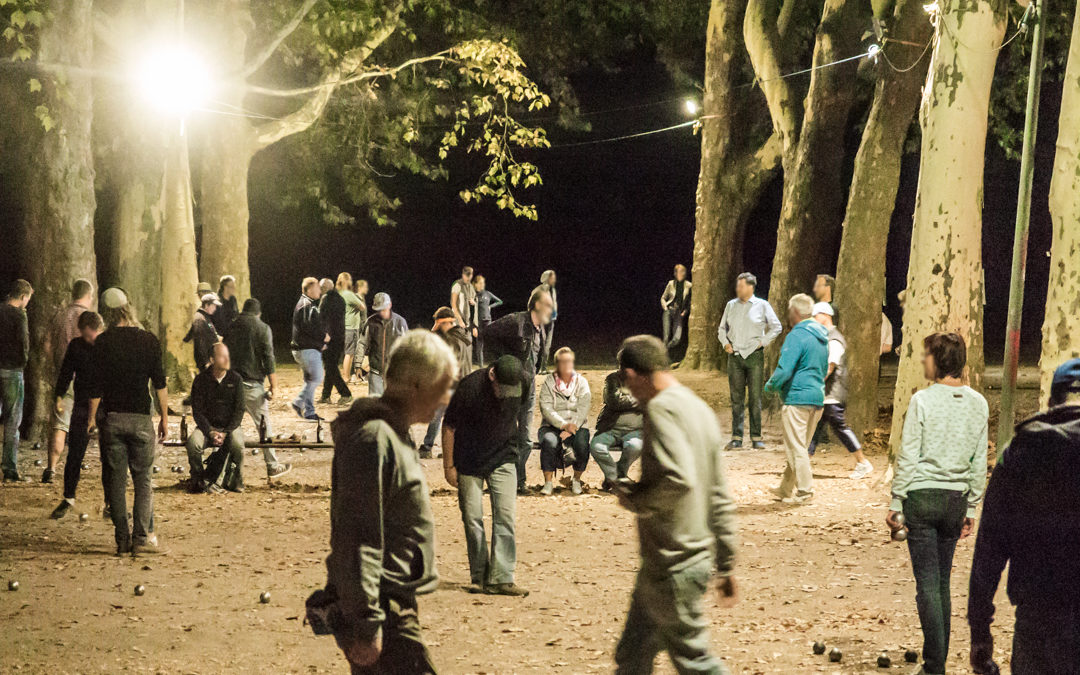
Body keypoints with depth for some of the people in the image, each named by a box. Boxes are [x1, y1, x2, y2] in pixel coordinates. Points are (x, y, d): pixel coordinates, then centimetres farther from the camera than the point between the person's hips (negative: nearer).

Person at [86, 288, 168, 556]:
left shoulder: (103, 342, -3)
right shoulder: (149, 340, 0)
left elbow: (96, 386, -3)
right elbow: (159, 382, 1)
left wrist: (91, 418, 7)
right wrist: (164, 417, 9)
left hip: (112, 418, 0)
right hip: (141, 418, 0)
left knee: (116, 481, 6)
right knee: (143, 480, 6)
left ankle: (123, 540, 6)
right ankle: (142, 538, -3)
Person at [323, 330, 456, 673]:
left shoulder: (392, 435, 16)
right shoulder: (373, 439, -17)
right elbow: (356, 540, -22)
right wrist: (366, 625, -24)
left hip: (394, 605, 10)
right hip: (381, 613, -10)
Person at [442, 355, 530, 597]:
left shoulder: (518, 389, -9)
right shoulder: (470, 388, -21)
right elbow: (449, 426, -10)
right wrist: (449, 466, -7)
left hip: (503, 460, 2)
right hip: (469, 463, -2)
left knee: (505, 515, -8)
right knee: (472, 518, -1)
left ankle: (501, 578, -8)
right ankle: (479, 577, 11)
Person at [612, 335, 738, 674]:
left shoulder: (662, 408, -15)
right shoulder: (699, 409, 13)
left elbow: (679, 479, -29)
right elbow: (720, 500, 15)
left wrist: (634, 500, -11)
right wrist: (726, 566, 19)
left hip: (673, 566, -9)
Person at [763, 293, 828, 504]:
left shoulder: (797, 335, -14)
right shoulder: (822, 337, 14)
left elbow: (784, 370, -18)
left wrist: (770, 385, -1)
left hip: (797, 398, -9)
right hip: (817, 398, 9)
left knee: (796, 448, -2)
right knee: (800, 447, 15)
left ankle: (805, 491, -2)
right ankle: (786, 489, 24)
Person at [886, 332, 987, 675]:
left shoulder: (923, 400, -11)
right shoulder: (978, 403, 4)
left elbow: (908, 457, -10)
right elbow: (979, 463, 8)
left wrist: (896, 502, -2)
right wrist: (972, 507, 16)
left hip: (923, 496, -5)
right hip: (957, 498, 5)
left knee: (928, 584, -3)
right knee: (942, 583, 15)